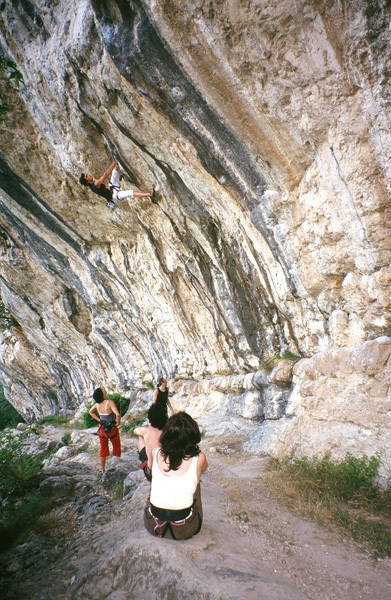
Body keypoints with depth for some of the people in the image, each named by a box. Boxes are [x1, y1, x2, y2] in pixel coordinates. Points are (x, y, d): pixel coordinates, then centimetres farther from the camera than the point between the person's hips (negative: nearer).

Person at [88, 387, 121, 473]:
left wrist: (98, 420, 10)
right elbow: (117, 414, -34)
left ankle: (102, 469, 28)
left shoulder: (97, 404, -6)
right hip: (112, 429, -5)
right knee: (116, 447, 16)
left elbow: (90, 412, 12)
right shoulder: (110, 402, -26)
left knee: (103, 449, 19)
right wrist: (118, 422, -18)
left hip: (102, 429, 5)